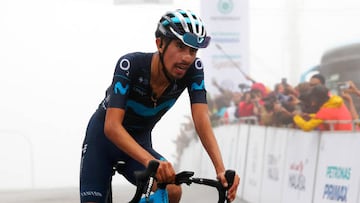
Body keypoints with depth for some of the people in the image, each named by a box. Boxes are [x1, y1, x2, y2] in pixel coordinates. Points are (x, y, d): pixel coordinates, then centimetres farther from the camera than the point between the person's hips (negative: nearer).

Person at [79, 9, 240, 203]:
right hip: (103, 137, -3)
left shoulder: (193, 70, -20)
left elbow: (202, 123, -27)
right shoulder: (130, 65, -31)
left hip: (139, 144, 3)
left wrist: (221, 170, -42)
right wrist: (151, 161, -54)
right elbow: (112, 126, -39)